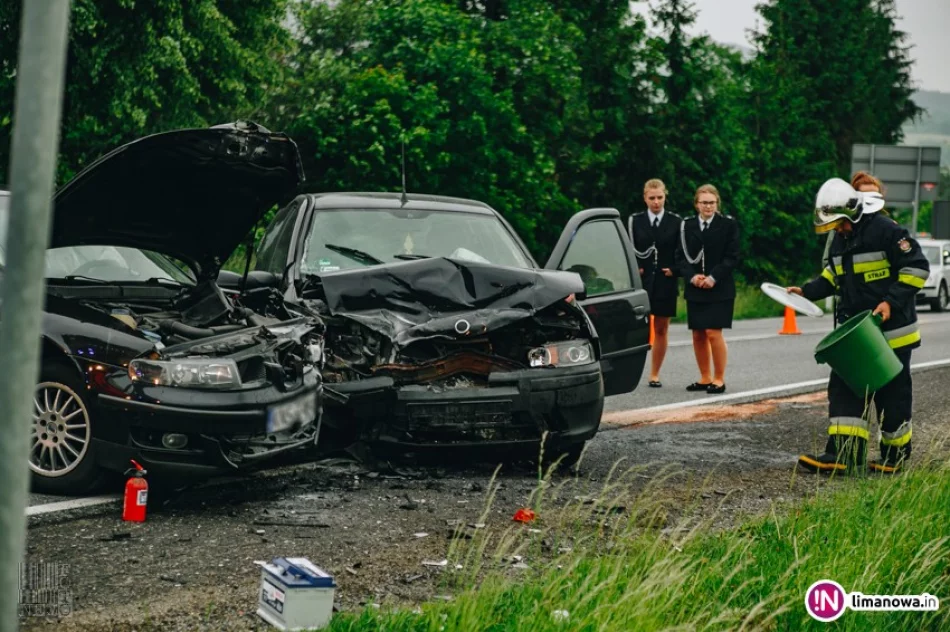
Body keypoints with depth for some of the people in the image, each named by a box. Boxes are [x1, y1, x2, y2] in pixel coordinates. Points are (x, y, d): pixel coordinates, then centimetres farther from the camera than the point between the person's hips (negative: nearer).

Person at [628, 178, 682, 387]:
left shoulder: (676, 222, 4)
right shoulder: (635, 221, 5)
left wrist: (674, 270, -6)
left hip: (665, 282, 1)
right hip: (641, 281, -1)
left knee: (661, 329, 6)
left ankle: (655, 374, 14)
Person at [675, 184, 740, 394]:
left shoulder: (728, 224, -1)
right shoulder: (687, 226, 9)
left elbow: (732, 257, -4)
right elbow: (681, 256, 7)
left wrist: (714, 278, -14)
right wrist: (691, 276, -10)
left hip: (719, 289, -4)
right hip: (695, 289, 4)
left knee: (713, 332, -10)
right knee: (698, 335, 5)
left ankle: (719, 379, -2)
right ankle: (705, 378, 15)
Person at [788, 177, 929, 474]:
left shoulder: (886, 230, -16)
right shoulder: (841, 239, 10)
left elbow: (917, 267, -16)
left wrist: (892, 302, -23)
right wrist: (807, 291, 9)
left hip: (891, 331, -7)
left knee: (891, 393, 3)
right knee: (844, 388, -2)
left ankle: (895, 456, 17)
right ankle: (842, 454, -6)